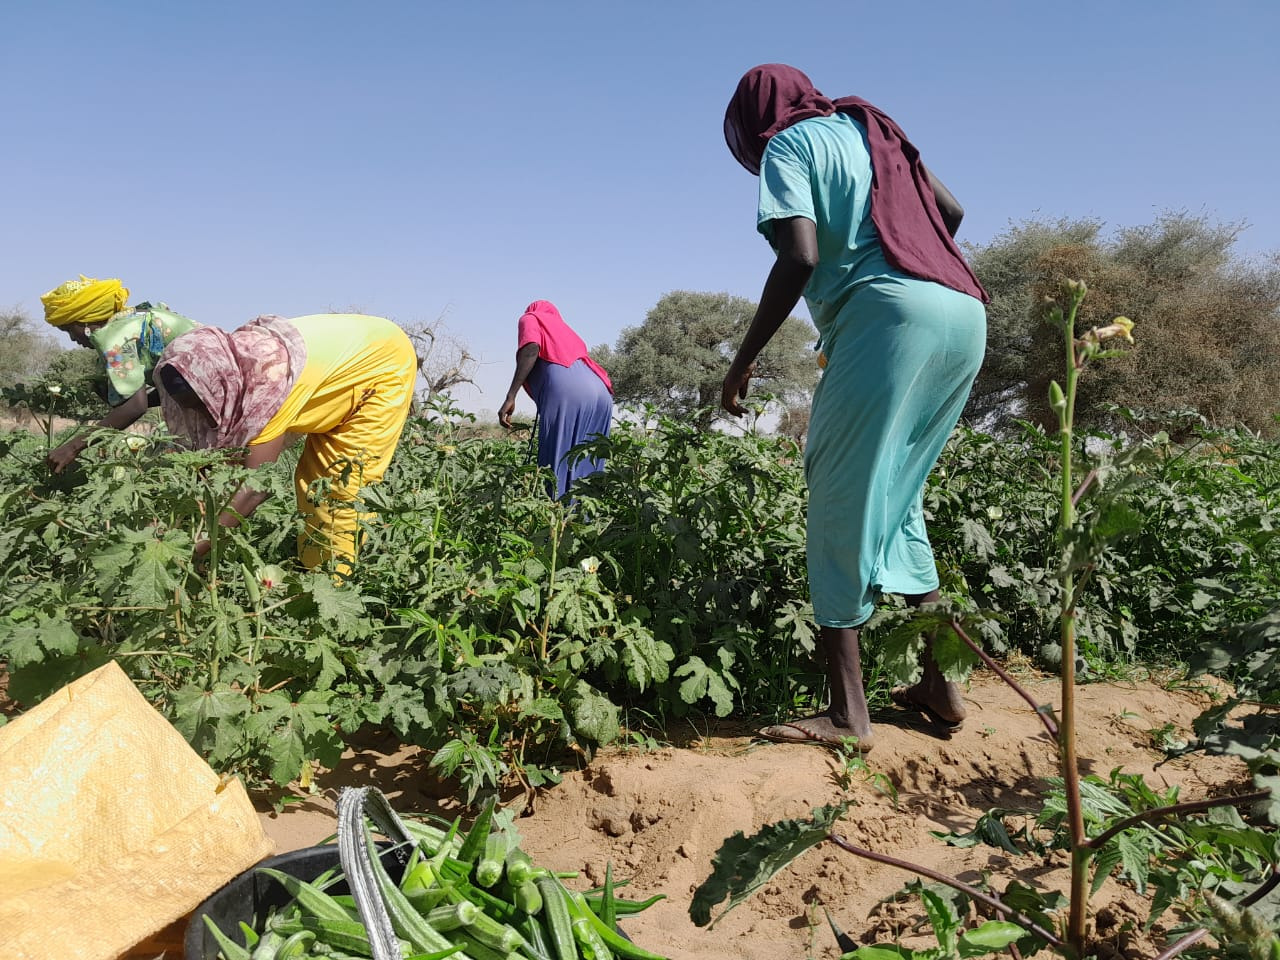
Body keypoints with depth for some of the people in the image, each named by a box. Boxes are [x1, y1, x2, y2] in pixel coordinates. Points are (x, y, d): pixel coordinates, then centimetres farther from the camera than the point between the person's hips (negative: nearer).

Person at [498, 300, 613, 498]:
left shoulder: (531, 318, 21)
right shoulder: (564, 328, 39)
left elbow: (531, 349, -2)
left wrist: (510, 397, -9)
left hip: (566, 393, -6)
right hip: (601, 393, 7)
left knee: (555, 468, -8)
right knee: (584, 472, 8)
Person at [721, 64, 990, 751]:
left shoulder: (787, 145, 6)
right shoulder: (870, 128, 28)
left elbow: (800, 258, -10)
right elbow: (950, 211, 29)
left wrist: (743, 360, -4)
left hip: (888, 313, -8)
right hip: (963, 312, 8)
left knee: (843, 506, -4)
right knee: (898, 496, 15)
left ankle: (847, 714, -4)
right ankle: (938, 685, 17)